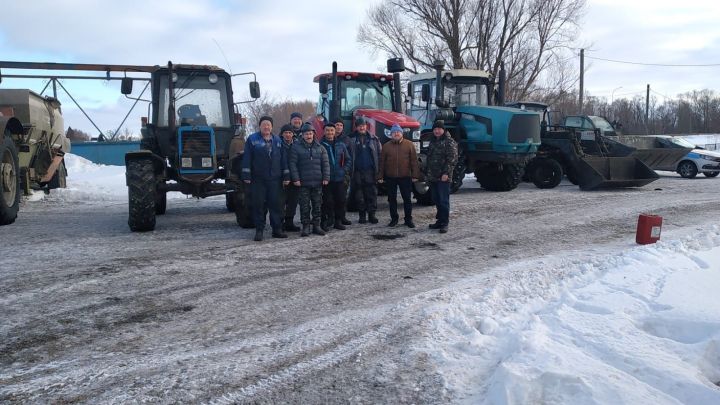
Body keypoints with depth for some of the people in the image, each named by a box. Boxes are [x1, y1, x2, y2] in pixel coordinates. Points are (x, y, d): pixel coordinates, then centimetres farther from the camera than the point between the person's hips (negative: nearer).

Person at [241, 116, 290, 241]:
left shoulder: (277, 140, 12)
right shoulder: (252, 139, 2)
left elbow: (283, 159, 13)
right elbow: (247, 158, -3)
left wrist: (286, 176, 9)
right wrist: (246, 175, -10)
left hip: (274, 179, 3)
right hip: (258, 179, -3)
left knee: (275, 204, 5)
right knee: (258, 205, 0)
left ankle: (277, 229, 12)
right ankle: (259, 230, 8)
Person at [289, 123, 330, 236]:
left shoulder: (320, 148, 9)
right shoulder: (296, 147, 1)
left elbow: (325, 164, 8)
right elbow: (293, 164, -3)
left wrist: (326, 177, -1)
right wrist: (295, 179, -10)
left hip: (318, 182, 3)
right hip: (303, 183, -2)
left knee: (317, 205, 7)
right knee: (304, 206, 1)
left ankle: (316, 226, 16)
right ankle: (306, 226, 8)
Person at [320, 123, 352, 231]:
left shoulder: (341, 145, 11)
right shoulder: (320, 145, -3)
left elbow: (348, 160, 17)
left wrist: (345, 170, 3)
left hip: (340, 178, 4)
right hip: (326, 179, -4)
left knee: (341, 200, 6)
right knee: (327, 201, -5)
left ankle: (338, 221, 18)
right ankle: (325, 222, 5)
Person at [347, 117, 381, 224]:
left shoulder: (373, 139, 8)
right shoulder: (352, 139, 4)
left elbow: (380, 154, 8)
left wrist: (379, 169, 0)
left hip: (370, 171, 0)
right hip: (357, 171, 0)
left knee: (372, 193, 0)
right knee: (359, 195, 5)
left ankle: (372, 214, 8)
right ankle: (362, 215, 14)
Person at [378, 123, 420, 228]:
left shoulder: (409, 144, 2)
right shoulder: (386, 146, 6)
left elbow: (414, 160, 0)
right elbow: (382, 162, 6)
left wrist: (415, 175, -5)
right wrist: (380, 176, 1)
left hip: (405, 177, -1)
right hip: (390, 177, 2)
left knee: (407, 199, 3)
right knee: (392, 199, 9)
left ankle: (408, 219, 13)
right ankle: (394, 219, 20)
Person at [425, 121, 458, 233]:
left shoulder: (449, 142, -6)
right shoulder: (432, 141, 19)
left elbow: (452, 159, -14)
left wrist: (446, 173, -21)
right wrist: (427, 173, 19)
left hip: (443, 177, -8)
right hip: (432, 177, 8)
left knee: (443, 200, -6)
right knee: (436, 200, 11)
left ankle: (444, 223, -2)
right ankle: (439, 220, 20)